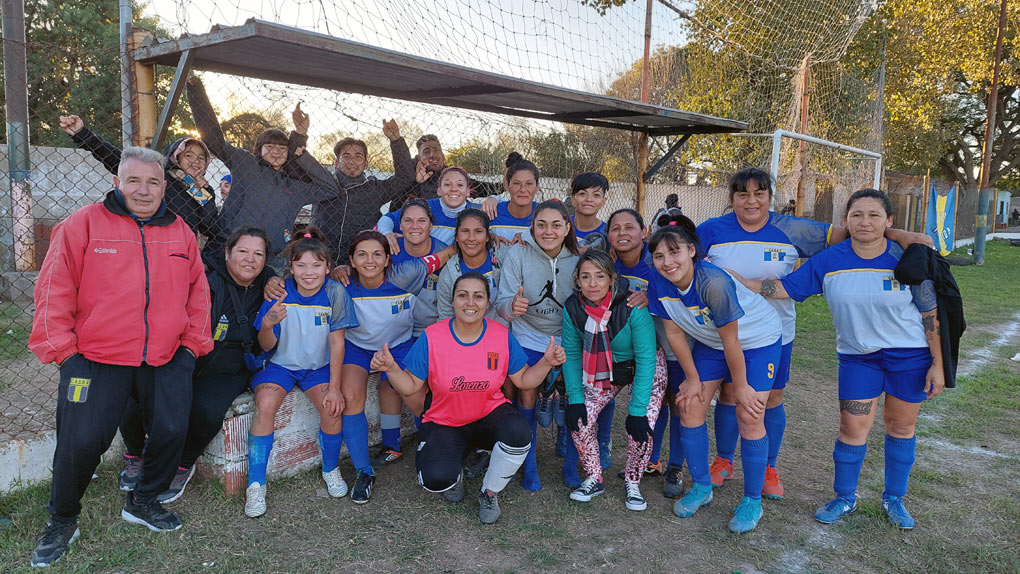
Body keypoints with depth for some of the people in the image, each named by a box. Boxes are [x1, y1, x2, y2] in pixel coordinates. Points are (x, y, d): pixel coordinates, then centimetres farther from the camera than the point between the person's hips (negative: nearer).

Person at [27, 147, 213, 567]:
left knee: (172, 430, -2)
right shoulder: (85, 224, -1)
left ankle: (143, 501, 27)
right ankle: (62, 521, 21)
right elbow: (54, 289, -2)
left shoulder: (180, 232, 10)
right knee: (82, 440, -6)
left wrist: (193, 341, 7)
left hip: (165, 359, 3)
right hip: (96, 357, -3)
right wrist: (62, 347, -6)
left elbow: (198, 290, 14)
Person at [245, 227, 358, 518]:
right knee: (265, 404, -29)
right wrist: (268, 325, -32)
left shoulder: (335, 293, -12)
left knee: (333, 407, -25)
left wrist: (334, 387, -14)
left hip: (318, 366, 0)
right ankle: (256, 485, -12)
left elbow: (336, 343, -9)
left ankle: (331, 470, 6)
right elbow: (266, 346, -9)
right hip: (280, 364, 0)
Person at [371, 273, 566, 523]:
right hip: (444, 423, -1)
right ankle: (456, 475, 16)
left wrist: (547, 362, -16)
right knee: (436, 479, -27)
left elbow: (523, 380, 1)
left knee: (518, 433, -32)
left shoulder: (502, 335, -8)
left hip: (490, 415, 2)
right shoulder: (431, 337, -13)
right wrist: (391, 368, -25)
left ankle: (489, 493, 0)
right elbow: (411, 386, -7)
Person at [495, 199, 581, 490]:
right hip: (528, 338, -1)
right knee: (527, 394, -8)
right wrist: (512, 306, -39)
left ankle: (570, 463, 15)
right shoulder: (518, 254, -13)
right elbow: (502, 305, -16)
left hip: (566, 339, 1)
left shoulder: (577, 258, -8)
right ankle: (529, 465, 12)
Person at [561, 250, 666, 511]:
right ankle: (593, 479, 10)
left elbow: (645, 359, -26)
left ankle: (632, 484, 8)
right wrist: (574, 398, -13)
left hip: (645, 370, -3)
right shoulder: (573, 307, -18)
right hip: (602, 371, 4)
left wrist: (637, 410, -27)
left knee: (641, 427, -18)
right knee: (579, 419, -12)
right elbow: (571, 355, -6)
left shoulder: (633, 307, -31)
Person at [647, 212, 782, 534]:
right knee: (690, 407, 0)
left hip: (757, 339, -6)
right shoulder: (658, 285, -18)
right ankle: (701, 487, 19)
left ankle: (752, 501, 10)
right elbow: (675, 333, -7)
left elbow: (731, 341, -26)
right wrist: (693, 378, -1)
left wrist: (741, 386, -16)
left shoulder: (713, 282, -36)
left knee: (749, 417, -8)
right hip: (710, 343, 6)